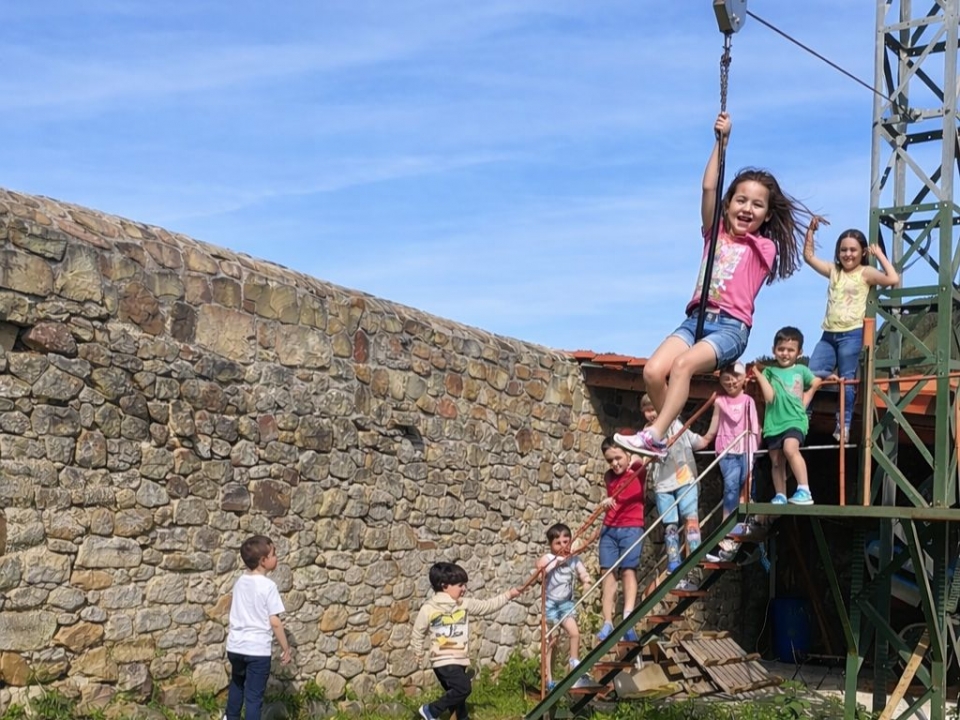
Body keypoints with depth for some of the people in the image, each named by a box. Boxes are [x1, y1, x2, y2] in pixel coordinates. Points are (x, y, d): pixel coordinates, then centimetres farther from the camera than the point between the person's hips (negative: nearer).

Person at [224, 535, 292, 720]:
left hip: (236, 646, 7)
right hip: (257, 649, -7)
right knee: (254, 695, 0)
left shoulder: (240, 582, 6)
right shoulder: (268, 586, -15)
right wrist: (286, 649, -7)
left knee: (237, 684, 30)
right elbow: (274, 622, -16)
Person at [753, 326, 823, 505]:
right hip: (773, 422, 3)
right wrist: (759, 375, -4)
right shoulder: (769, 371, 7)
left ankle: (804, 491, -29)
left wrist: (805, 402, 12)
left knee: (790, 448, -28)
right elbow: (769, 397, -4)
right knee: (776, 461, 7)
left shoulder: (802, 370, 10)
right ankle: (780, 496, 18)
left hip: (795, 420, -3)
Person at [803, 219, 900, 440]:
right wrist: (811, 230, 10)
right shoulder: (834, 271, 13)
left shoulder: (865, 273, -3)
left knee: (847, 381, -2)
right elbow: (809, 256, 19)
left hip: (851, 335, -5)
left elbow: (893, 279, -18)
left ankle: (844, 425, 4)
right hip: (828, 335, 5)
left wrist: (880, 255, -8)